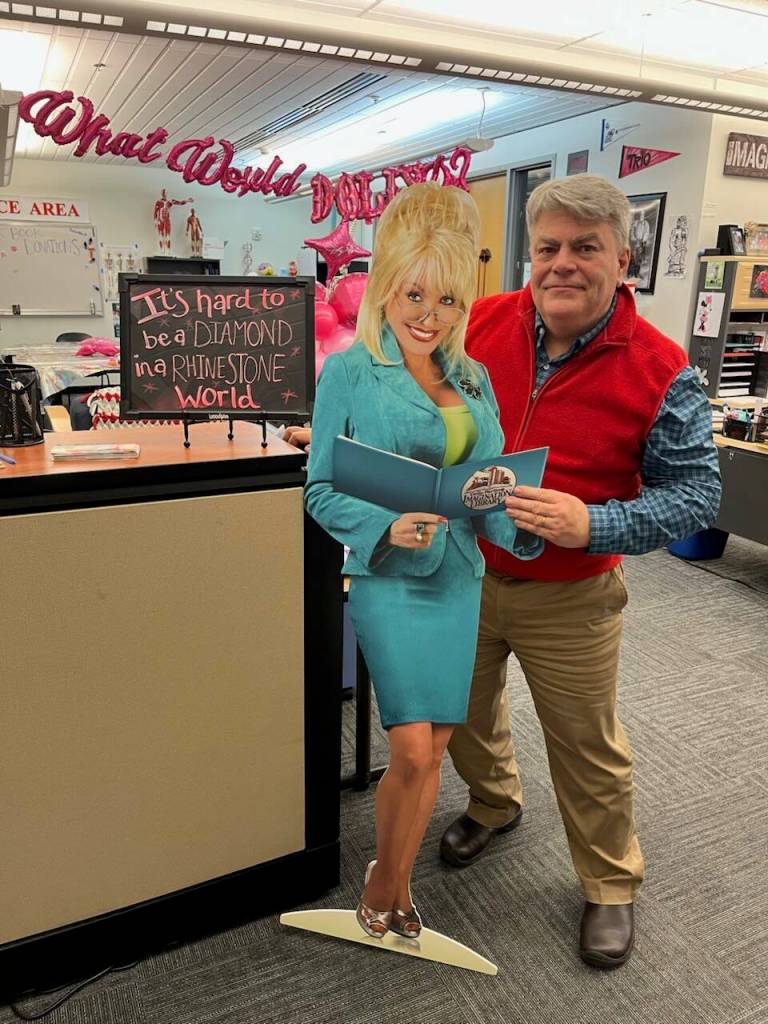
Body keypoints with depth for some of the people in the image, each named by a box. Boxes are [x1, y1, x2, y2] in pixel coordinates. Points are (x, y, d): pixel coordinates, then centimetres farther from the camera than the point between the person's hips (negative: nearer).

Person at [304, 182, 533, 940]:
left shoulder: (473, 379, 9)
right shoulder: (350, 373, -6)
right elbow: (321, 488, -6)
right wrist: (387, 526, -22)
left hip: (459, 577, 5)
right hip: (389, 576, -5)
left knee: (432, 751, 11)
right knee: (412, 754, -5)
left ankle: (389, 885, 34)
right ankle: (385, 888, 25)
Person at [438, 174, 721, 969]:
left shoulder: (659, 371, -15)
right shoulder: (479, 324, -6)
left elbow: (694, 494, -12)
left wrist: (593, 525, -27)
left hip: (569, 599, -3)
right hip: (460, 574, 4)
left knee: (587, 750, 13)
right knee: (462, 714, 23)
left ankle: (611, 884, 41)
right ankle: (493, 804, 55)